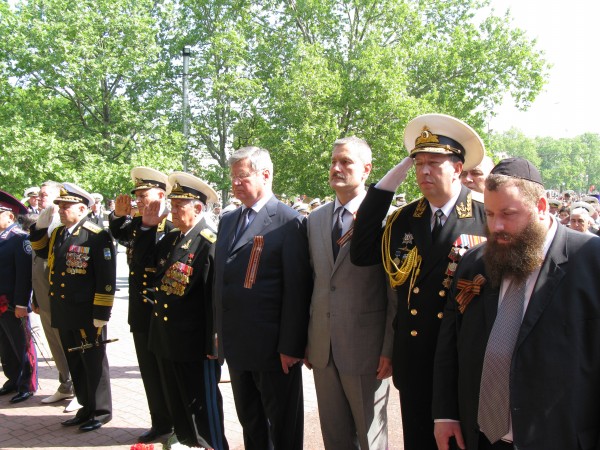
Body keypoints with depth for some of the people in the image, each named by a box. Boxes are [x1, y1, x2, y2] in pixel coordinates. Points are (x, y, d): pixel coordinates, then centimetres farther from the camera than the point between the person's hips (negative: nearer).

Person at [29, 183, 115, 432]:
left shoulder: (97, 236, -14)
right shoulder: (57, 234, 9)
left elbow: (106, 279, -16)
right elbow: (42, 251, 28)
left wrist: (101, 315, -18)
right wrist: (39, 225, 10)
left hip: (87, 315, -7)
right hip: (63, 315, 8)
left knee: (93, 364, 5)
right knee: (74, 364, 16)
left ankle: (101, 412, 19)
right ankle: (87, 408, 30)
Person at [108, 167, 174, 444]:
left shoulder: (174, 226, -15)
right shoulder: (137, 224, 6)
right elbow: (119, 235, 23)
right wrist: (119, 215, 4)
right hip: (141, 313, 7)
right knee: (150, 372, 16)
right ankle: (160, 422, 30)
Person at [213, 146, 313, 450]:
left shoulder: (289, 222, -12)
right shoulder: (227, 221, 11)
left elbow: (296, 289, -15)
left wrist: (290, 346, -16)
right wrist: (220, 331, 13)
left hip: (273, 346, -7)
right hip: (236, 344, 7)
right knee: (250, 423, 19)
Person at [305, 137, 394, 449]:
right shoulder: (315, 219, 9)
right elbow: (313, 280, 12)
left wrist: (389, 349, -12)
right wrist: (307, 340, 10)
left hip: (365, 349, -5)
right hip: (323, 349, 5)